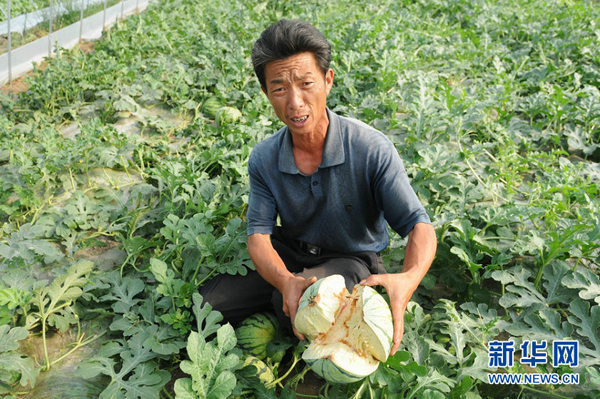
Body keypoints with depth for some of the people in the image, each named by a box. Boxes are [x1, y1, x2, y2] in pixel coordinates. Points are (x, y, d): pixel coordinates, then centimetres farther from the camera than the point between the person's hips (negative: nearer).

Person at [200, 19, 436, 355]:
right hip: (288, 256, 4)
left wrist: (409, 278, -47)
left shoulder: (373, 150, -23)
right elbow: (259, 233, -14)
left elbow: (418, 224, -23)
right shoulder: (264, 160, -11)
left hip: (351, 260, -3)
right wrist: (285, 280, -38)